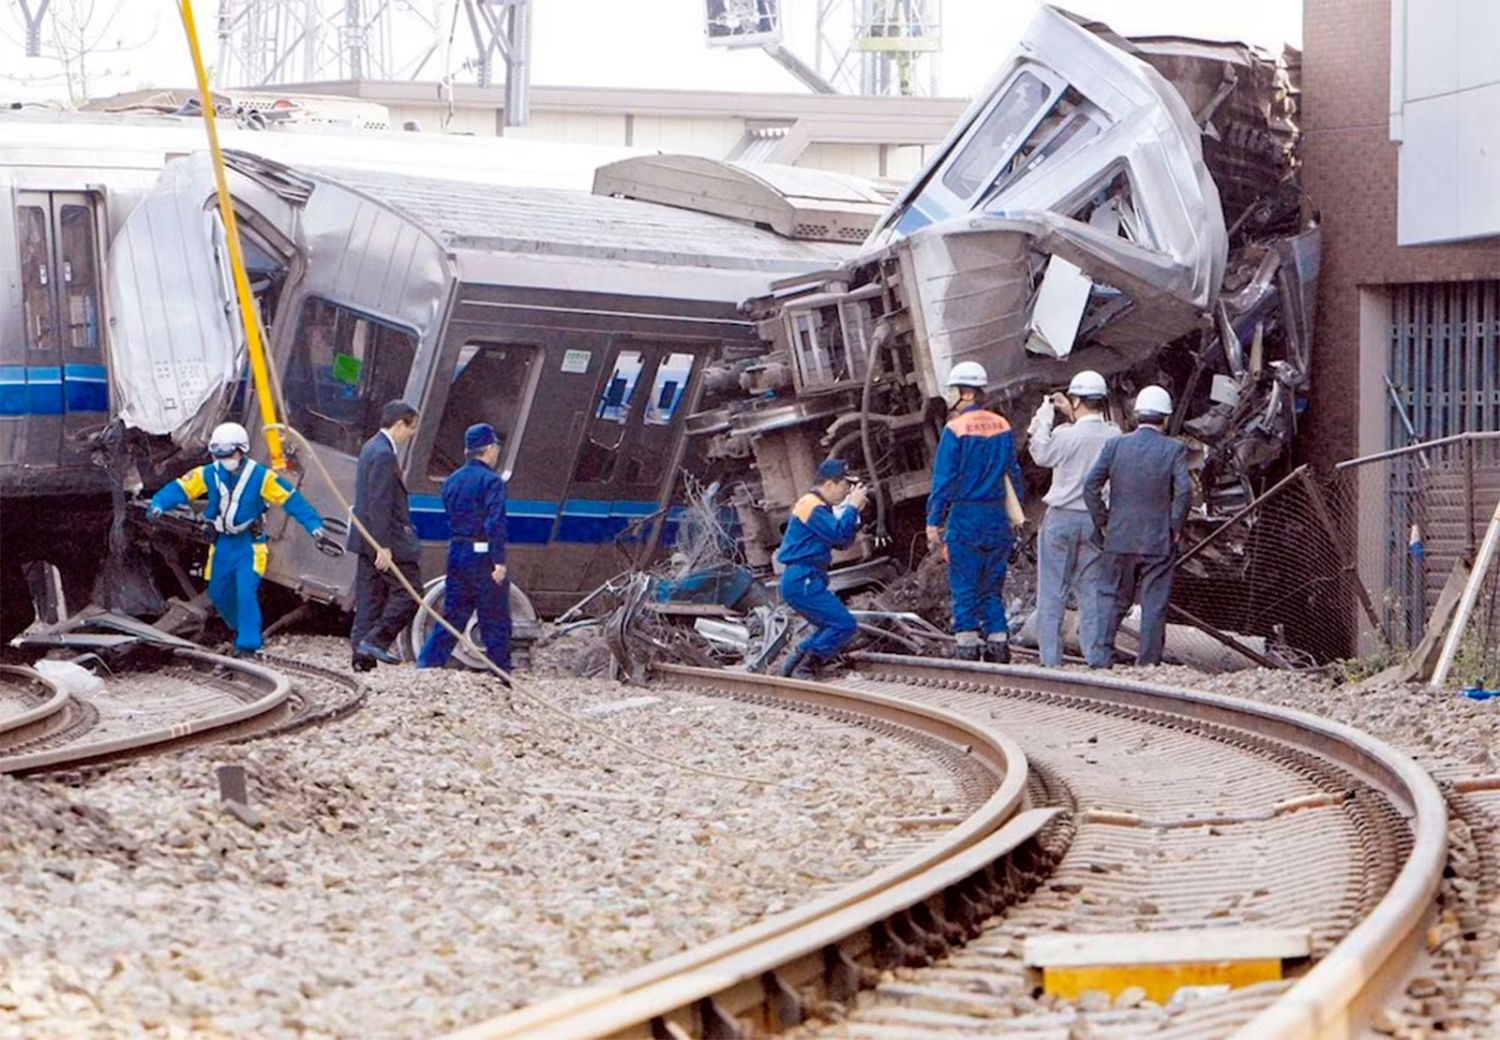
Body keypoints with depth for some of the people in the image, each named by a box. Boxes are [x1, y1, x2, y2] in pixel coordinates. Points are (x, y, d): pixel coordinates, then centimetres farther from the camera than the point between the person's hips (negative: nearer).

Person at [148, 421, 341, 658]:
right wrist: (158, 505, -32)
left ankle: (248, 645, -15)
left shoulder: (260, 476, -15)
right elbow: (180, 489, -12)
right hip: (222, 543, 5)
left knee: (246, 592, -19)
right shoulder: (208, 474, -6)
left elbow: (292, 500, -15)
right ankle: (244, 631, 36)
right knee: (219, 594, 12)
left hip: (249, 544, -5)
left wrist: (315, 529, -21)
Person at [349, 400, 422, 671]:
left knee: (370, 596, 10)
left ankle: (362, 654, 10)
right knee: (409, 591, -4)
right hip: (387, 538, -10)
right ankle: (376, 640, -7)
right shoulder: (384, 455, -18)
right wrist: (384, 546, -23)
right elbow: (379, 504, -22)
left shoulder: (372, 448, 15)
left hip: (370, 539, 10)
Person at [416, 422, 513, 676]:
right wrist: (499, 561, -20)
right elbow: (495, 524, -19)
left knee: (452, 614, 12)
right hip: (482, 555, -7)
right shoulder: (491, 481, -12)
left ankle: (426, 663, 6)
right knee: (495, 619, 3)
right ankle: (501, 670, 7)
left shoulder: (452, 481, 11)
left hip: (457, 551, 7)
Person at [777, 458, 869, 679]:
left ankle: (794, 664, 15)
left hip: (806, 581, 11)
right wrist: (852, 507, -11)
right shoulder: (812, 506, -13)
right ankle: (803, 669, -12)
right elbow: (838, 535, -22)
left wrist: (854, 511, 9)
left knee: (833, 627, 17)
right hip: (803, 580, -11)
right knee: (845, 625, -13)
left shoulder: (819, 507, 21)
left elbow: (842, 543, 19)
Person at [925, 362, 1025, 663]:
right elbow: (1013, 474, 11)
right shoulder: (1002, 427, 5)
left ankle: (968, 646, -1)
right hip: (997, 519, 5)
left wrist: (934, 522, -5)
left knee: (964, 586, 1)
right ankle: (998, 641, 9)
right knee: (992, 586, 12)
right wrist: (1013, 517, 19)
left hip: (965, 516, -5)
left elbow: (943, 480, -10)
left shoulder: (955, 430, -11)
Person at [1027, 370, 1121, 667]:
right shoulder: (1114, 436, -4)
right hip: (1097, 521, 4)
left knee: (1052, 591, 2)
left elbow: (1042, 455, 2)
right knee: (1091, 590, 11)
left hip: (1062, 517, -4)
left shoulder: (1066, 435, -17)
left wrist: (1043, 418, 10)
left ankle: (1051, 659, 0)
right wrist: (1072, 417, 18)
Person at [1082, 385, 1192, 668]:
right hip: (1158, 541, -2)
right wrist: (1175, 527, -3)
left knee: (1111, 599, 10)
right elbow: (1184, 490, -15)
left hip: (1119, 538, 2)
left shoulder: (1115, 445, 1)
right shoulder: (1173, 450, -5)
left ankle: (1100, 657, 2)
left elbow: (1091, 485, -4)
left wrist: (1102, 523, 5)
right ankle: (1148, 663, 5)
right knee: (1154, 604, 5)